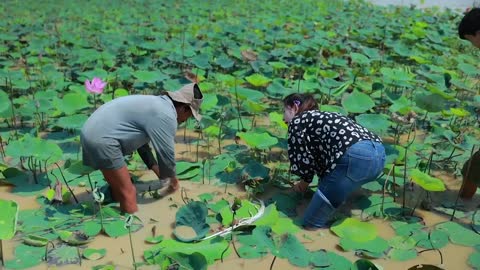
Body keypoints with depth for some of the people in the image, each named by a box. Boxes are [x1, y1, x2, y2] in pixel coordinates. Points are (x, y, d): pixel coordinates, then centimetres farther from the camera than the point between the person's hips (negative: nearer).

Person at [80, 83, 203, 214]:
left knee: (118, 189, 20)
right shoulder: (166, 115, -13)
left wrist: (158, 172, 26)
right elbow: (166, 153, -7)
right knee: (128, 193, -4)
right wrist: (172, 177, 12)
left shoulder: (157, 104, 18)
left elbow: (142, 142, 25)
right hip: (102, 140, -11)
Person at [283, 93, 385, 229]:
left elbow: (300, 158, 8)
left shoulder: (297, 121, 13)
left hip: (355, 156, -9)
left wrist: (305, 180, 27)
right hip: (378, 152, 9)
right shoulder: (322, 117, 35)